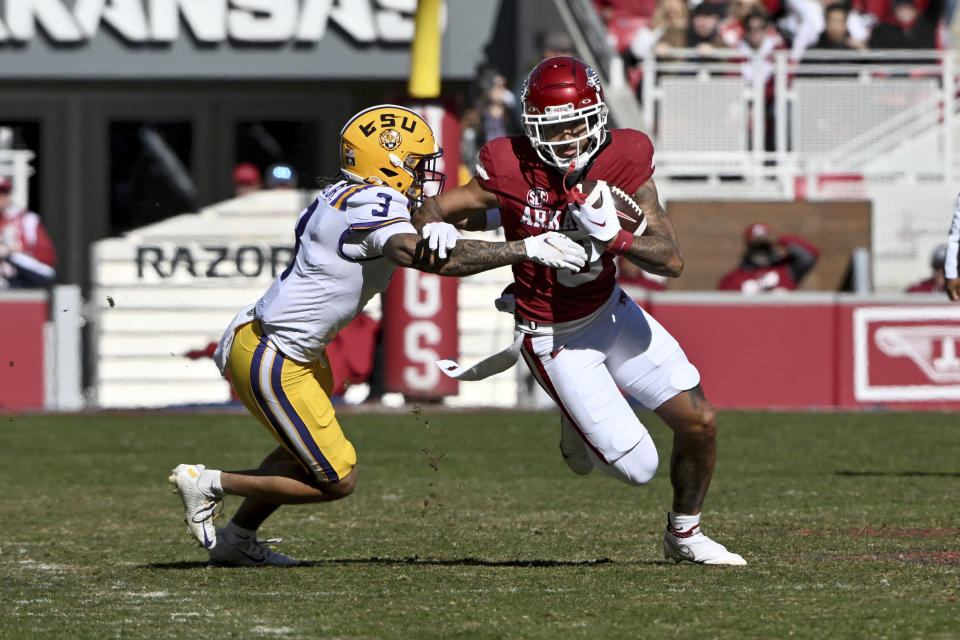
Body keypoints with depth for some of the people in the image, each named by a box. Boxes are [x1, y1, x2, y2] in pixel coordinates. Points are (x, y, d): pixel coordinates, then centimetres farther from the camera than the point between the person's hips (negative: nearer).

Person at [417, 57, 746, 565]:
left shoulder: (624, 158, -17)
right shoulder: (511, 168, -24)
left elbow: (671, 261, -18)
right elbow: (435, 210, -10)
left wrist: (612, 235, -35)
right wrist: (436, 232, -34)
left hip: (611, 312, 4)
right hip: (555, 338, -4)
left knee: (698, 422, 0)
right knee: (637, 468, -5)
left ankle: (684, 533, 29)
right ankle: (575, 420, 30)